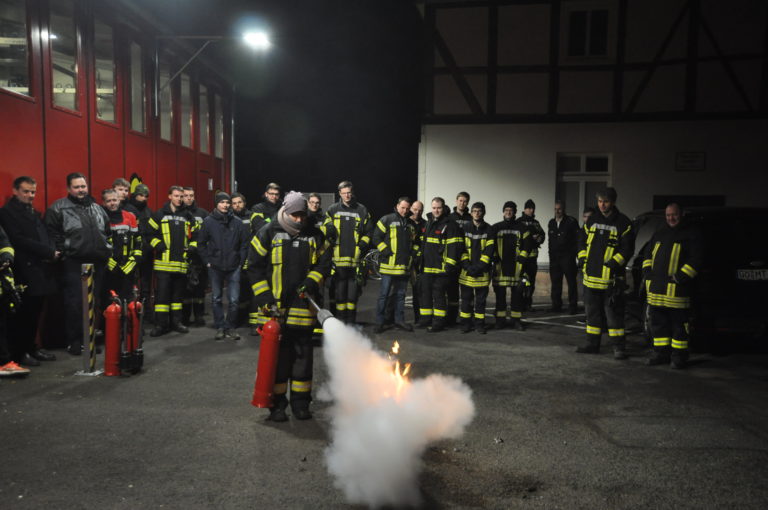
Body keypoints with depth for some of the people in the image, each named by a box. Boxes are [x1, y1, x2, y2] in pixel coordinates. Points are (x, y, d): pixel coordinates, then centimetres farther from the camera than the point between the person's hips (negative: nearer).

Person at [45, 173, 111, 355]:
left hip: (97, 263, 5)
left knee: (94, 303, 9)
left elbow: (107, 231, 23)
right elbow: (53, 234, -6)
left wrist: (106, 250, 14)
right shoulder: (58, 208, -1)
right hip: (73, 264, -5)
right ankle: (73, 341, 7)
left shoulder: (97, 208, 17)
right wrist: (63, 252, -10)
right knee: (74, 303, -4)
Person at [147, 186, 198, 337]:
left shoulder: (188, 216, 13)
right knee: (162, 293, -3)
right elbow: (150, 233, 1)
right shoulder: (159, 215, 3)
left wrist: (191, 248, 1)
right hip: (163, 262, -3)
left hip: (182, 263, 3)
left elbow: (194, 235, 17)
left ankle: (176, 322, 20)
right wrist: (159, 246, -11)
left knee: (178, 294, 10)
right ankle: (160, 324, 3)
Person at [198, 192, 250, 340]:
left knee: (234, 300, -1)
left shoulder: (237, 222, 1)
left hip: (233, 267, 0)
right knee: (216, 299, 8)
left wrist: (241, 261, 2)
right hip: (215, 267, 0)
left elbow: (245, 242, 6)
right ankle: (220, 327, 19)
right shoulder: (208, 221, 0)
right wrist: (207, 261, 0)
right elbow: (201, 243, 6)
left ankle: (231, 327, 14)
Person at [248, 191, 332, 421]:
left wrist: (311, 283, -8)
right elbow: (254, 266, -1)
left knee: (303, 353, 8)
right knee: (276, 353, 4)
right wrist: (264, 297, -8)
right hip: (275, 306, -2)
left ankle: (300, 401, 21)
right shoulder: (268, 233, -1)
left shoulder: (315, 235, 7)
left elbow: (324, 263, 10)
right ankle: (277, 402, 16)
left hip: (303, 306, 2)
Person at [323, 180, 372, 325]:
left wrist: (363, 243, -3)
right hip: (338, 258, 0)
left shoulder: (362, 210, 9)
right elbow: (324, 228, 16)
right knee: (339, 290, 3)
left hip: (355, 259, 0)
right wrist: (328, 229, -7)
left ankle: (351, 321, 15)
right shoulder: (332, 210, 11)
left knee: (353, 290, 4)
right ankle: (340, 320, 12)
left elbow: (369, 231, 13)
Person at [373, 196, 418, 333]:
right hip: (389, 265, -5)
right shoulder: (387, 220, -3)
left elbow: (415, 241, 25)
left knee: (400, 295, 13)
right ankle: (379, 322, 5)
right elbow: (376, 238, -7)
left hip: (404, 266, 6)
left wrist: (413, 253, 9)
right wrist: (386, 252, -13)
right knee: (384, 295, -2)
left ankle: (399, 320, 22)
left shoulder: (411, 224, 15)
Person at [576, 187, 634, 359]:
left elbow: (628, 248, -7)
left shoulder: (623, 223, -3)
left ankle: (619, 346, 6)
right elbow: (582, 241, 18)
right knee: (592, 311, 12)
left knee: (613, 312, -3)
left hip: (611, 277, -5)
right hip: (591, 275, 5)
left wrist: (614, 262, -17)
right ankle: (592, 344, 22)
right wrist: (582, 258, 6)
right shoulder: (592, 220, 12)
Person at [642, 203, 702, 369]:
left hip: (677, 288, -6)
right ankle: (660, 352, 20)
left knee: (679, 323, -1)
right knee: (658, 322, 10)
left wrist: (681, 277, -14)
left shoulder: (691, 234, 1)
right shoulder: (660, 233, 20)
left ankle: (679, 355, 9)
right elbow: (647, 254, 25)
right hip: (656, 287, 6)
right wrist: (647, 271, 9)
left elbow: (696, 259, -6)